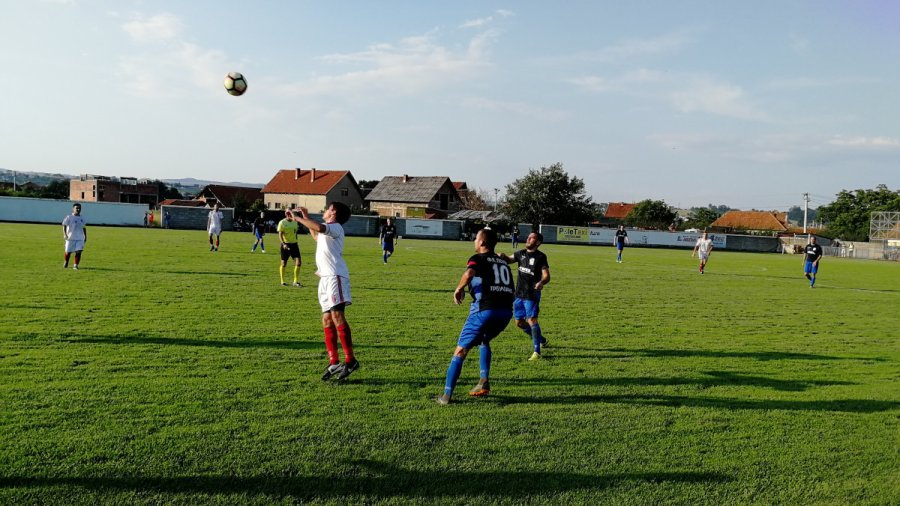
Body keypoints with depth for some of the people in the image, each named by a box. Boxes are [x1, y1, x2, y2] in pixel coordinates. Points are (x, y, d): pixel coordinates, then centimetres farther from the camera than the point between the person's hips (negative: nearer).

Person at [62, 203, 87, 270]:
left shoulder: (82, 218, 10)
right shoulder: (69, 217, -4)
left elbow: (84, 228, 19)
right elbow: (64, 225, -9)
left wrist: (85, 236, 19)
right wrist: (65, 234, -22)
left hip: (80, 238, 3)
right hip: (70, 238, -3)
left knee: (78, 252, -11)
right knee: (68, 252, 6)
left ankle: (75, 265, -3)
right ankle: (66, 263, 32)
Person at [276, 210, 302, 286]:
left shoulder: (295, 222, 9)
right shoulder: (282, 223, -9)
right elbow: (280, 235, -13)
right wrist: (283, 244, -26)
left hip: (294, 244, 5)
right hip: (286, 245, -5)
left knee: (298, 262, -6)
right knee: (284, 263, 4)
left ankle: (296, 281, 4)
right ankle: (282, 281, 18)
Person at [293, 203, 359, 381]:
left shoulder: (335, 227, -2)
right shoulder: (327, 231, 27)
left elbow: (319, 228, -26)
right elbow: (316, 236, 52)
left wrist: (298, 218, -14)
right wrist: (306, 218, 47)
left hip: (335, 276, -10)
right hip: (326, 278, 10)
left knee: (337, 315, -19)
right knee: (327, 320, 5)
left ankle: (350, 360, -22)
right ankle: (334, 364, 6)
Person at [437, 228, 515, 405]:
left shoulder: (478, 258, 4)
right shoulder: (503, 261, 22)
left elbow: (469, 273, -20)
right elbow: (513, 292, 23)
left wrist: (459, 289, -6)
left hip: (484, 309, -6)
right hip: (506, 311, 6)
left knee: (460, 350, 5)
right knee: (484, 341, 32)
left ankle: (447, 395, 4)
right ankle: (484, 382, 20)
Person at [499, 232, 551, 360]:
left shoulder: (541, 257, -8)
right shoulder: (521, 253, 11)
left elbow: (546, 275, -14)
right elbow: (509, 260, 3)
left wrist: (541, 282, -35)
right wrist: (502, 256, -20)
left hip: (532, 294, -7)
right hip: (519, 293, 7)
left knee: (531, 320, -14)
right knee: (519, 322, 12)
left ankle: (537, 351, -7)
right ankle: (541, 339, 33)